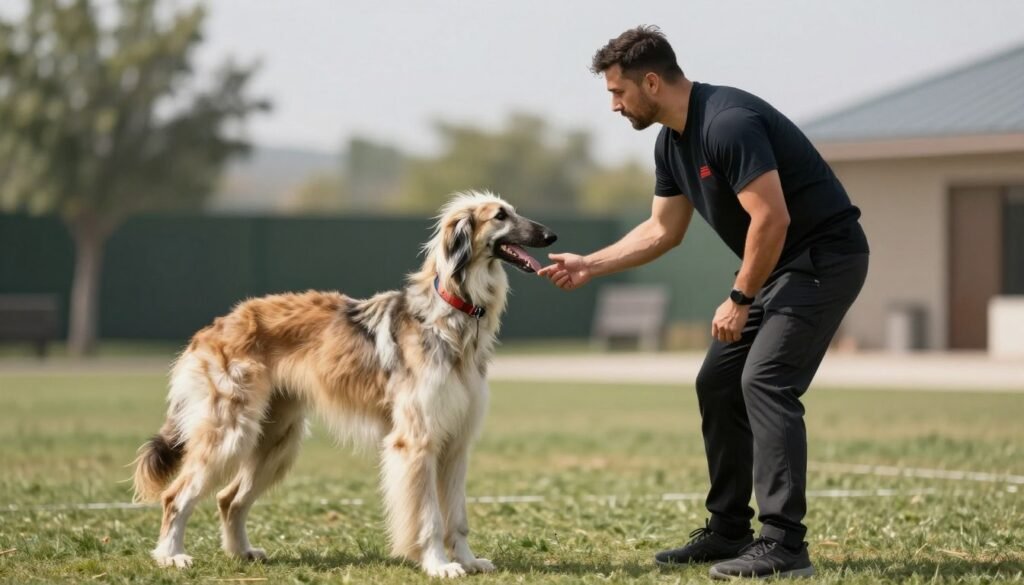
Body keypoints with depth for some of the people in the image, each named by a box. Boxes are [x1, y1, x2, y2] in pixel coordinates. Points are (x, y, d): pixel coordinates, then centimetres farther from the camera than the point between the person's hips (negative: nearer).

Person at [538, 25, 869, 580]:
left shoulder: (728, 123, -24)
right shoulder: (672, 143, 7)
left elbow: (771, 218, -27)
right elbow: (662, 230, 18)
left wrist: (740, 299, -18)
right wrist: (589, 265, 13)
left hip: (826, 256, -10)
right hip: (777, 264, 10)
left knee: (765, 381, -19)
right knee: (718, 383, 10)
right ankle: (729, 530, 17)